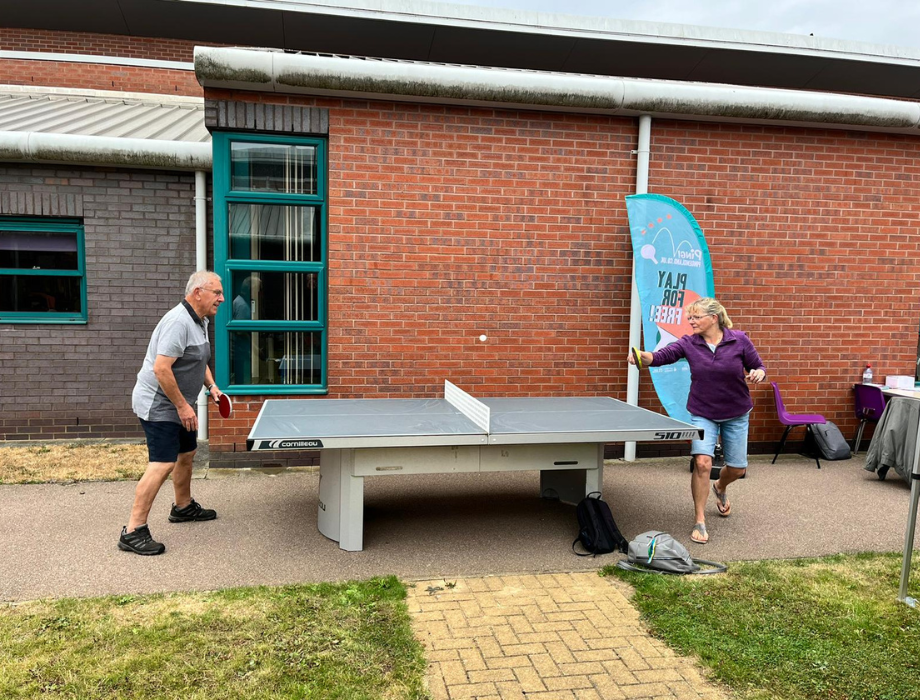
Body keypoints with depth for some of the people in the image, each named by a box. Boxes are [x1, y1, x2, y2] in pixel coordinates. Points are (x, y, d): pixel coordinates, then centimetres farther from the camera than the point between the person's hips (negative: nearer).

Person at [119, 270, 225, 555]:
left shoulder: (200, 321, 9)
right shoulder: (178, 322, -24)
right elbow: (161, 368, -29)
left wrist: (211, 385, 8)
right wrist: (183, 406, -24)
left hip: (177, 404, 11)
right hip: (158, 404, -11)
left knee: (187, 453, 22)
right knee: (163, 464, -15)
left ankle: (183, 507, 42)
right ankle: (133, 532, -8)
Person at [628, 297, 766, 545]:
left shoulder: (739, 340, -11)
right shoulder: (689, 343, -10)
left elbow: (759, 368, -2)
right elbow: (661, 356, -23)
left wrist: (758, 374, -26)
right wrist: (642, 356, -43)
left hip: (735, 414, 1)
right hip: (702, 414, -1)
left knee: (737, 469, 11)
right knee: (702, 462, -20)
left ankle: (720, 488, 49)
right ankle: (700, 521, -6)